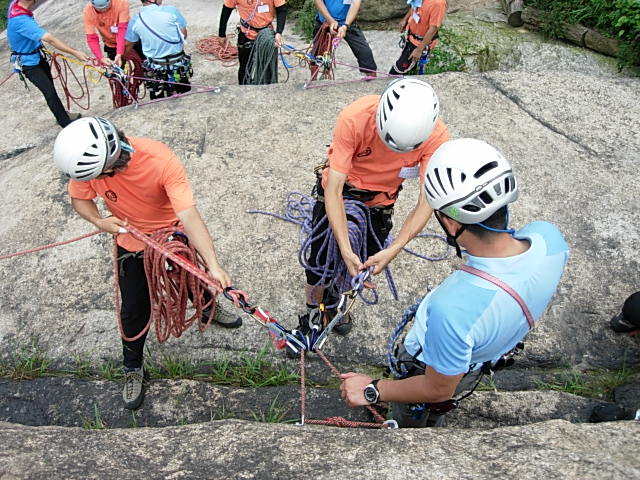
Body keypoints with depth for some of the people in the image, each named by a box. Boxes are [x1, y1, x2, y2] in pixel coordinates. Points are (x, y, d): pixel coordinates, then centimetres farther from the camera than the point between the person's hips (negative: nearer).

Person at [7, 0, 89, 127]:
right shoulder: (21, 21, -36)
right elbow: (51, 40, -40)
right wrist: (75, 53, -41)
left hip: (38, 56, 10)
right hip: (28, 63, -10)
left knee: (50, 84, 21)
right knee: (50, 92, -10)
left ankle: (62, 115, 37)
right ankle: (66, 124, -2)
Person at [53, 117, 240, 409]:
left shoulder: (161, 161, -38)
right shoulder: (88, 162, -28)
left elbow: (190, 217, -42)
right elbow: (79, 199, -7)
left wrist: (213, 266, -50)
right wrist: (100, 221, -29)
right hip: (131, 241, 2)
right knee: (134, 309, 9)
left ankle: (208, 309, 58)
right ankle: (133, 370, 33)